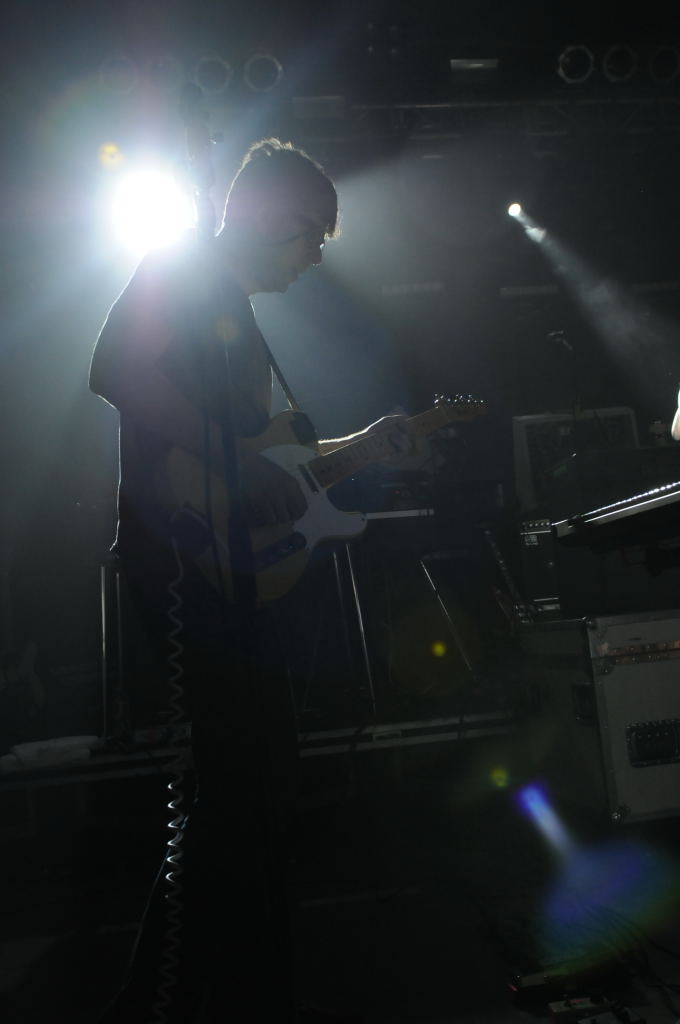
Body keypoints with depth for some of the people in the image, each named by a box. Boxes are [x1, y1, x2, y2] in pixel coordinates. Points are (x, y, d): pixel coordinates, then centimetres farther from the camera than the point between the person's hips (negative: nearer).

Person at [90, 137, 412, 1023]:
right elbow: (115, 370, -21)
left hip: (231, 566, 10)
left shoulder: (240, 318, 25)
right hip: (179, 549, -10)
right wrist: (235, 461, -21)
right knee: (242, 780, -10)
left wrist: (362, 443, 20)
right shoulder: (176, 272, -2)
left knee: (260, 780, 13)